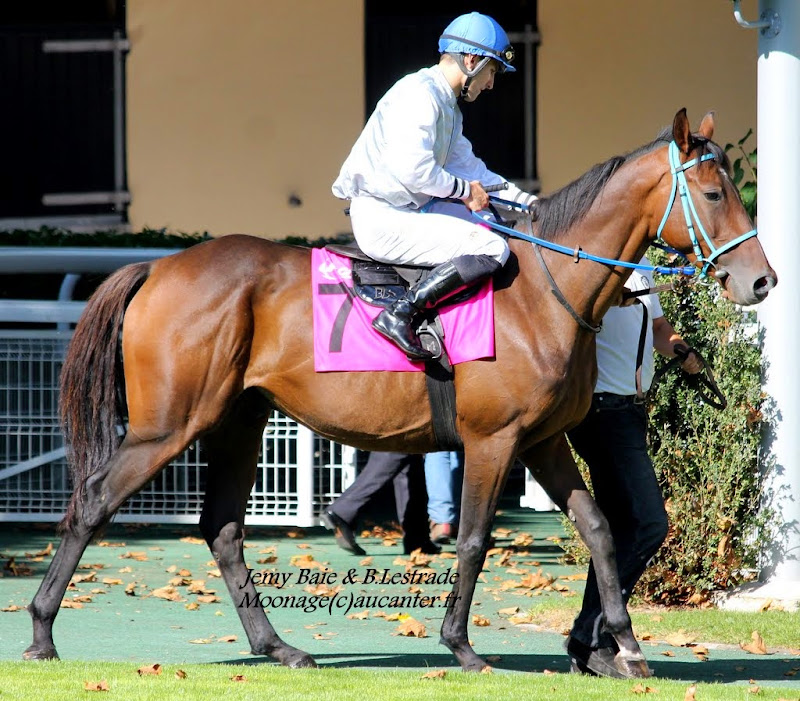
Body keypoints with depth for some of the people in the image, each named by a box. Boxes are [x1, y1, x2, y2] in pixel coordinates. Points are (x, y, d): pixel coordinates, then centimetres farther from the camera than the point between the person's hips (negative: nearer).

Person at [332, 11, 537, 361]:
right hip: (383, 220, -11)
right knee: (492, 249, -20)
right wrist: (465, 190, -12)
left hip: (410, 210, 11)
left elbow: (467, 165, 27)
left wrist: (525, 201, 19)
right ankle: (399, 314, -24)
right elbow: (412, 169, -26)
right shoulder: (419, 94, -16)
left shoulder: (448, 107, 18)